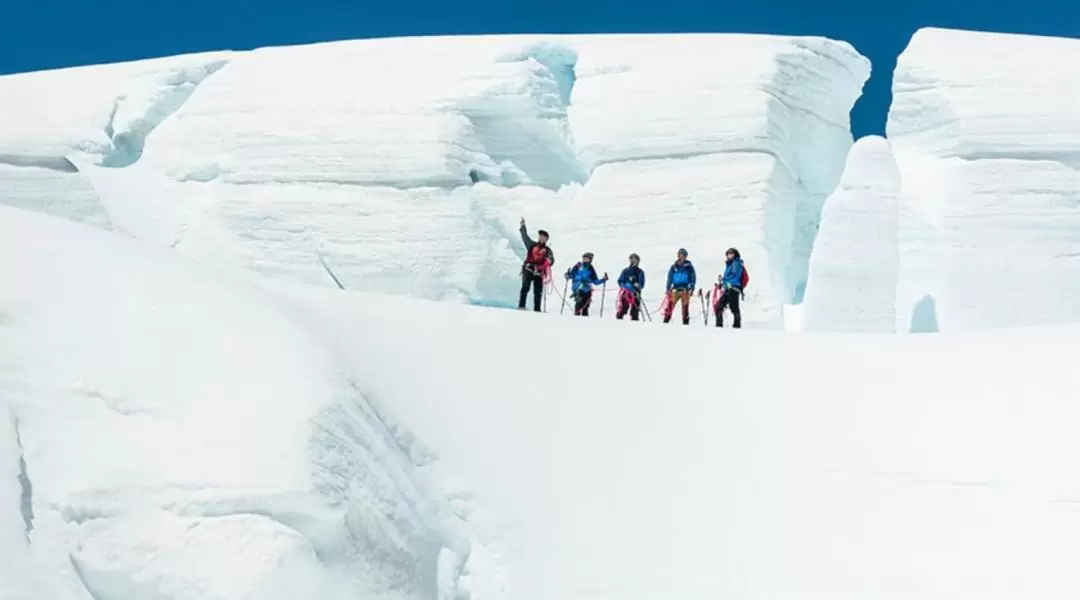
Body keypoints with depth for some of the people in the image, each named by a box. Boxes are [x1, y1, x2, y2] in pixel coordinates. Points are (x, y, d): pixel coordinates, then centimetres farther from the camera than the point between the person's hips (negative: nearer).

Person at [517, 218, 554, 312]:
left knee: (538, 292, -1)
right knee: (525, 288, -16)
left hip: (539, 272, 1)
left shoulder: (547, 250, 13)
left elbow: (551, 260, 3)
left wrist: (549, 261, -19)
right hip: (528, 269, -1)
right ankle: (521, 306, -20)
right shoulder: (532, 245, 15)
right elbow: (525, 237, 13)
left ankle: (537, 309, 3)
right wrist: (523, 226, 7)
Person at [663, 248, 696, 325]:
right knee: (670, 305, -9)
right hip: (675, 289, 1)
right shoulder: (674, 267, 10)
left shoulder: (689, 267, 4)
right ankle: (666, 320, -7)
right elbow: (670, 278, 12)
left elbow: (693, 278, 4)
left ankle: (685, 322, 5)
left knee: (685, 306, -1)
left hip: (685, 290, -1)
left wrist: (691, 289, -6)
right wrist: (668, 288, 4)